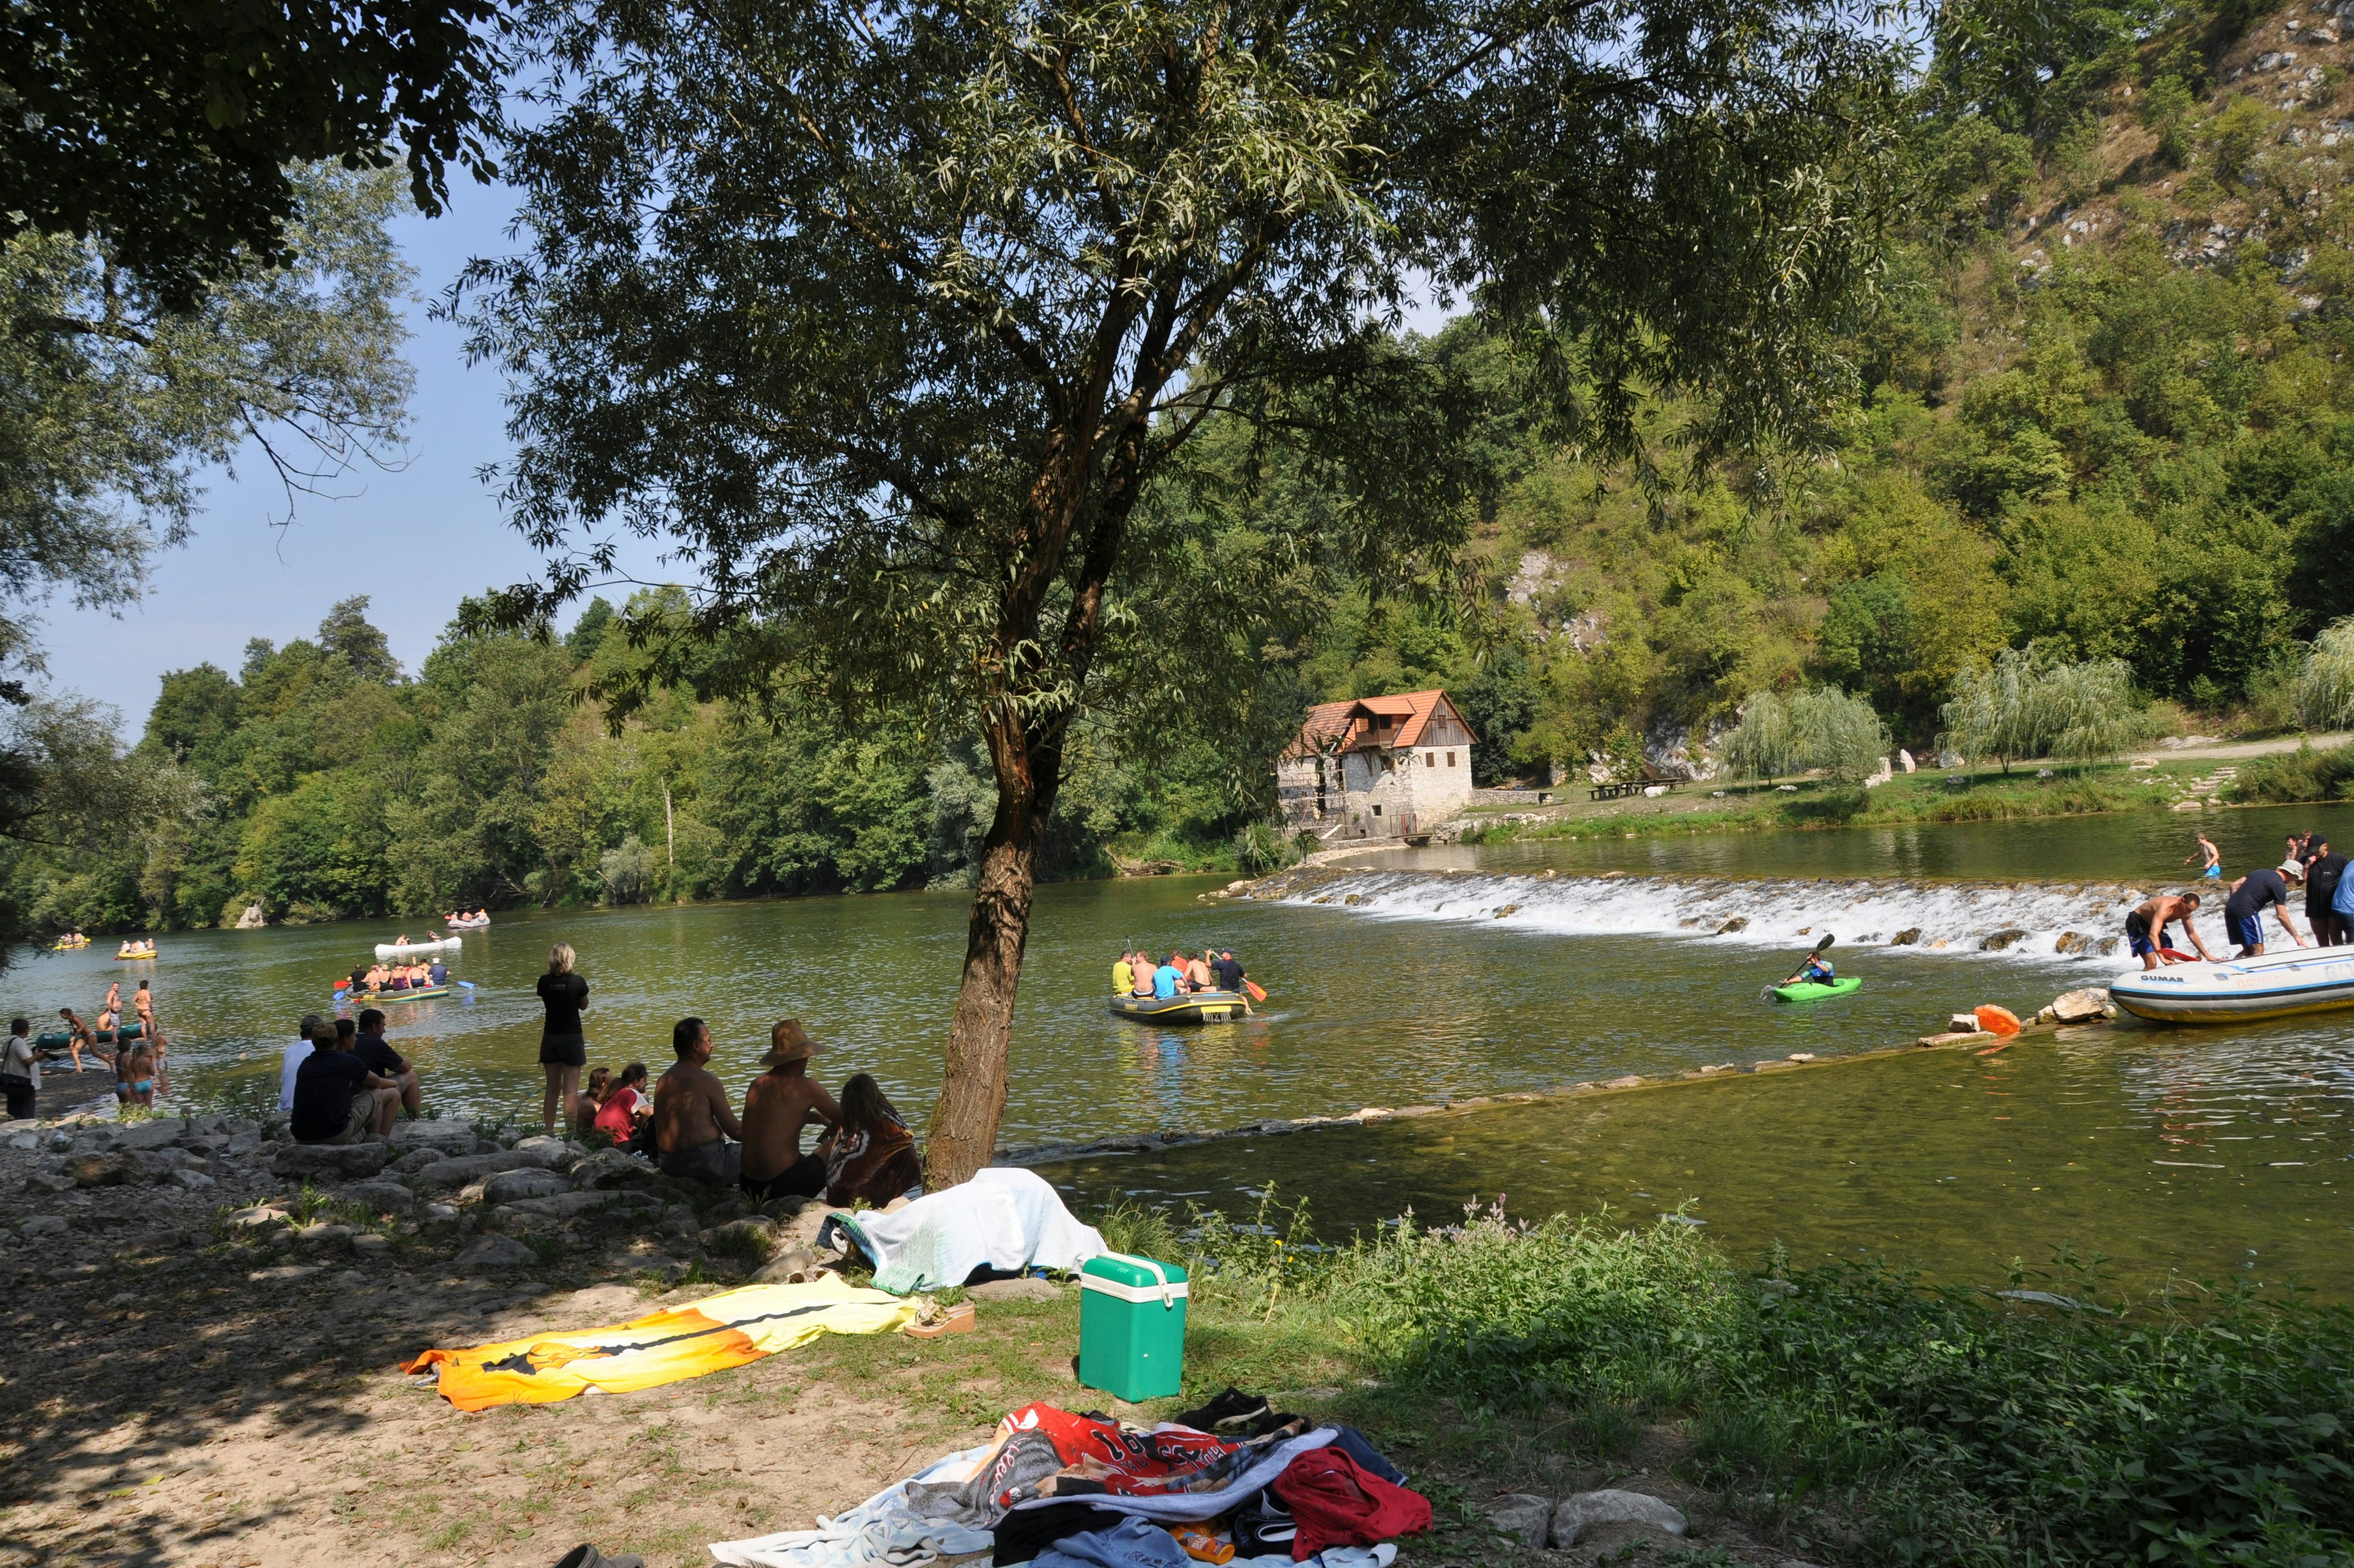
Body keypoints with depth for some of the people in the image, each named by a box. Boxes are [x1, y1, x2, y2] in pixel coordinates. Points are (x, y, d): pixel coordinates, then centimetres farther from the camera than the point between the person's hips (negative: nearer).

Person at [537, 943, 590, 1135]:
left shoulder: (544, 982, -4)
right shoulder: (577, 982, -13)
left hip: (550, 1038, 4)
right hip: (572, 1038, -4)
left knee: (552, 1090, 14)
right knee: (570, 1092, 0)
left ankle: (549, 1132, 18)